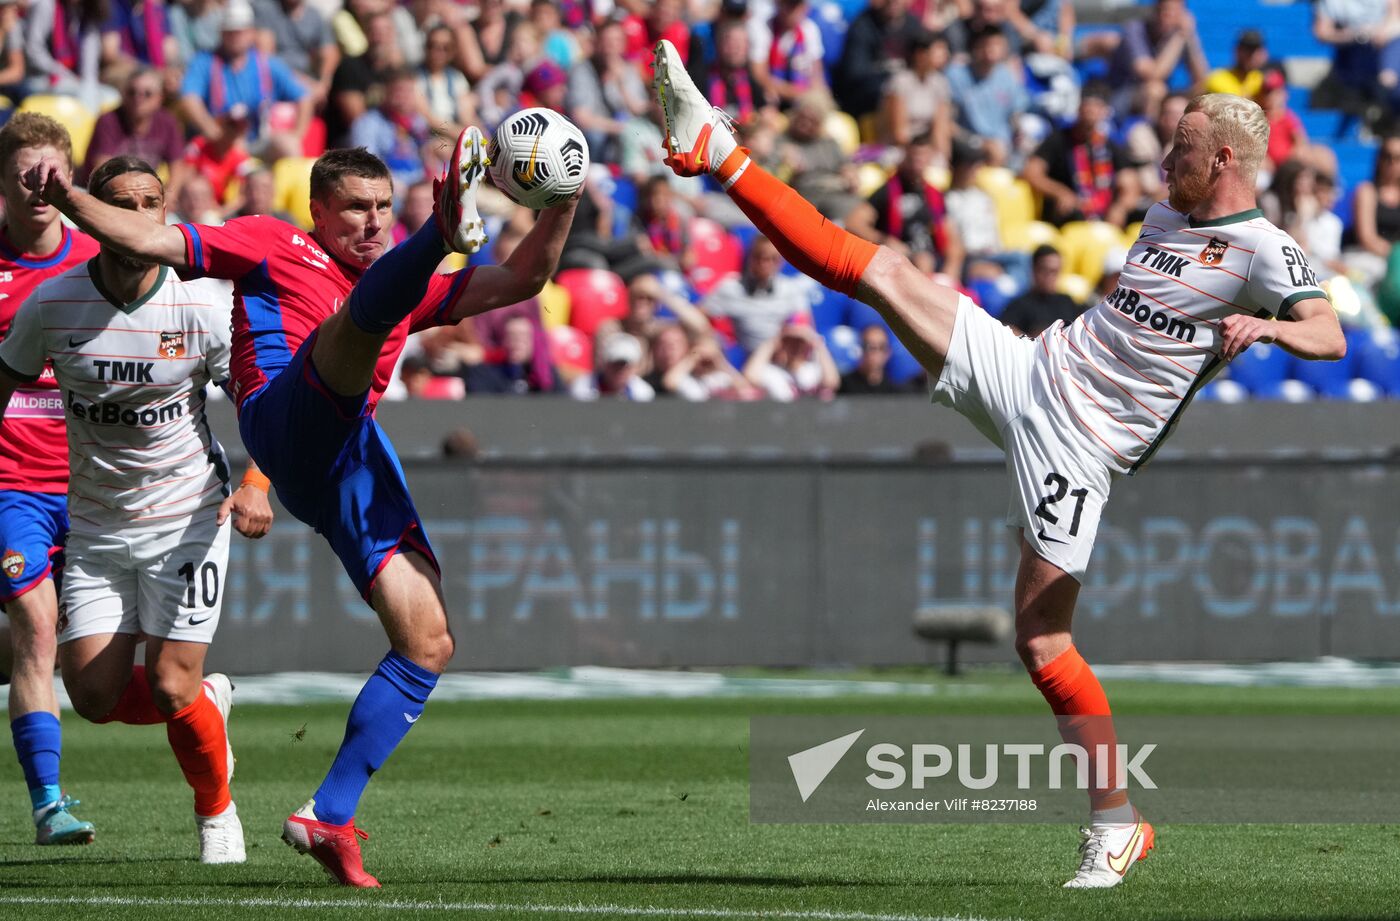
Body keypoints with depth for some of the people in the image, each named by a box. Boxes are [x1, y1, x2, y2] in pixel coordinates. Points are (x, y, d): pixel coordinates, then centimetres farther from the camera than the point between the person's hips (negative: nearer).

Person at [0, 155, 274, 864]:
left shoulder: (202, 305, -12)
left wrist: (256, 484, -21)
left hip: (187, 515, -3)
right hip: (95, 525, 3)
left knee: (171, 687, -11)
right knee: (95, 697, -3)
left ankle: (216, 812, 18)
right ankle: (210, 701, 30)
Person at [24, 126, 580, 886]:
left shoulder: (413, 289, 32)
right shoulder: (273, 246, 18)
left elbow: (519, 281, 32)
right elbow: (148, 241, 10)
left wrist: (561, 209, 17)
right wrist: (67, 199, -6)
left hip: (350, 469, 6)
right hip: (286, 417, -6)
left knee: (428, 645, -1)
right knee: (367, 305, -33)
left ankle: (329, 816, 1)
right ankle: (451, 225, -69)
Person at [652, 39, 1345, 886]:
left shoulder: (1263, 252, -8)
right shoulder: (1165, 220, 17)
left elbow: (1329, 336, -24)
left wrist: (1263, 327, -41)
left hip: (1082, 443, -7)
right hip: (1029, 371, 7)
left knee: (1043, 642, -11)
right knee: (881, 272, -2)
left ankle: (1118, 822, 1)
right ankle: (717, 154, 3)